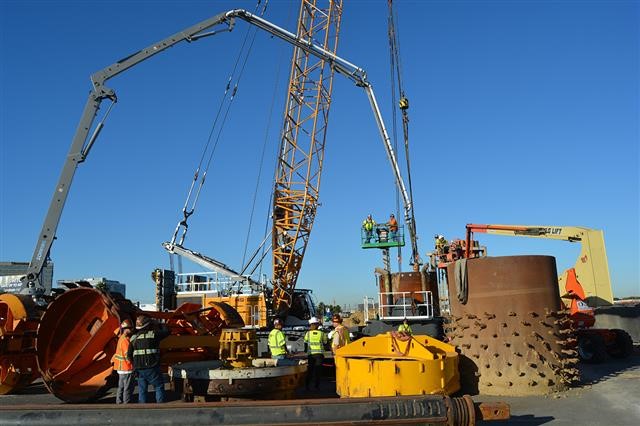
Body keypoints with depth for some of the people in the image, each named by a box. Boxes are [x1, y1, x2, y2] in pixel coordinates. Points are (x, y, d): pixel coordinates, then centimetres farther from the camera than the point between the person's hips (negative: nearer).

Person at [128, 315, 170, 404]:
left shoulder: (134, 337, 7)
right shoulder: (154, 334, -7)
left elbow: (129, 354, 9)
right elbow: (167, 331, 6)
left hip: (139, 369, 5)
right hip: (152, 368, -4)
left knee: (142, 390, 13)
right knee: (159, 387, 7)